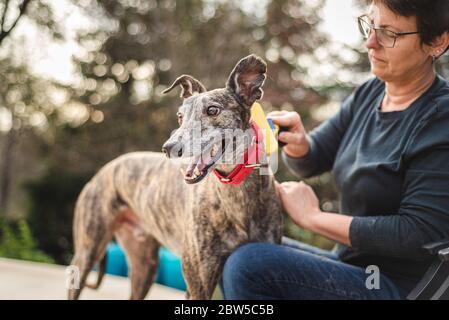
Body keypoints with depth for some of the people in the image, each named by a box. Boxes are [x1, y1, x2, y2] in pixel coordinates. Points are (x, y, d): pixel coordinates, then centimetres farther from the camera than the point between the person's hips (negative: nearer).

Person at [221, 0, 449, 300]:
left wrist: (313, 217, -16)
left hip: (401, 285, -8)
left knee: (248, 265, -22)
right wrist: (297, 143, -15)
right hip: (352, 264, 8)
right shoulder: (369, 94, 5)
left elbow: (418, 235, -23)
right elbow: (313, 159, 11)